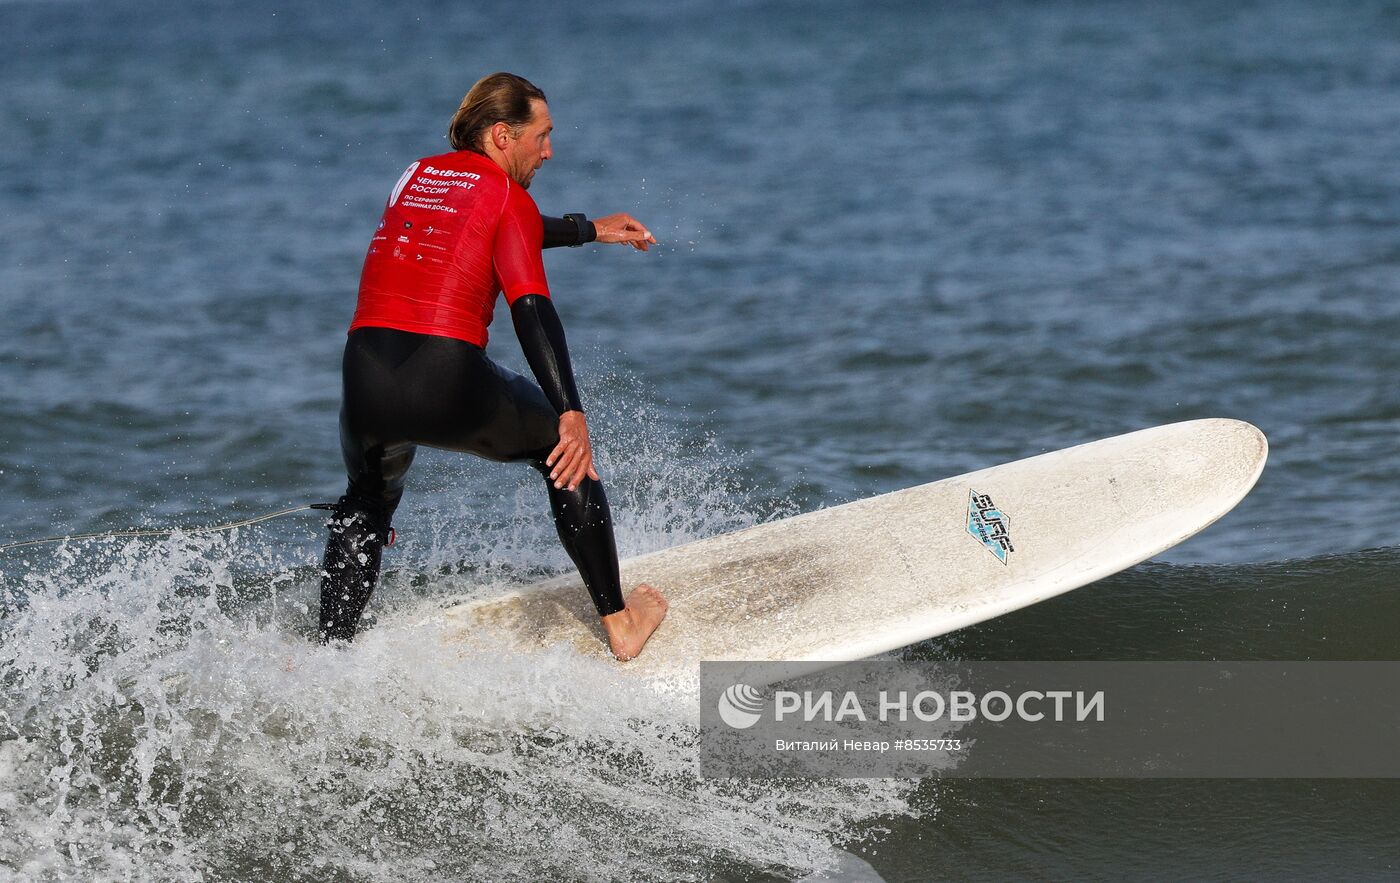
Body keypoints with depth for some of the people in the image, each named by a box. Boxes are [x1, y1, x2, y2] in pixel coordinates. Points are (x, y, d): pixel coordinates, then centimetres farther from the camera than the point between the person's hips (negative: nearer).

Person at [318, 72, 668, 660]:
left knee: (366, 504, 34)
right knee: (567, 455, 21)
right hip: (449, 384, -5)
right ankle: (619, 625, 21)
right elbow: (531, 309, -11)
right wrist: (571, 415, -18)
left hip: (365, 378, 5)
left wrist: (589, 230, 50)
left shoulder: (414, 177, 22)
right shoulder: (507, 197, 3)